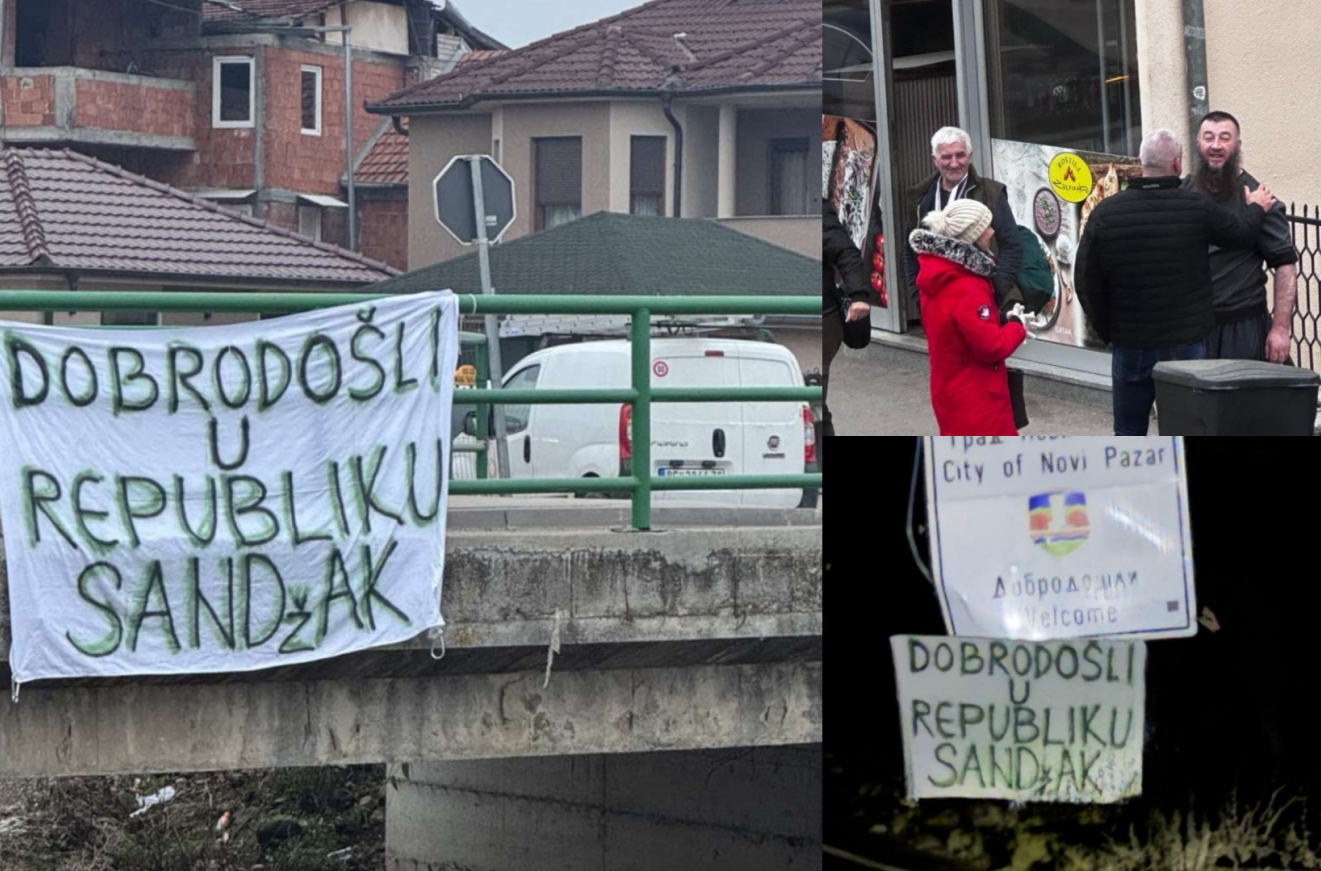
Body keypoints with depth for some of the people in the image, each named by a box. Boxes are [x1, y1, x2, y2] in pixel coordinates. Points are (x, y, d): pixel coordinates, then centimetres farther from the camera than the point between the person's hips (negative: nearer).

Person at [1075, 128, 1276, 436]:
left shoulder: (1105, 213, -5)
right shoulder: (1196, 208, -10)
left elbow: (1086, 280, -1)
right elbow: (1242, 231, 7)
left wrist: (1107, 330, 11)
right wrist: (1257, 207, 30)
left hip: (1130, 347, 2)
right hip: (1186, 344, -2)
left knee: (1129, 433, 11)